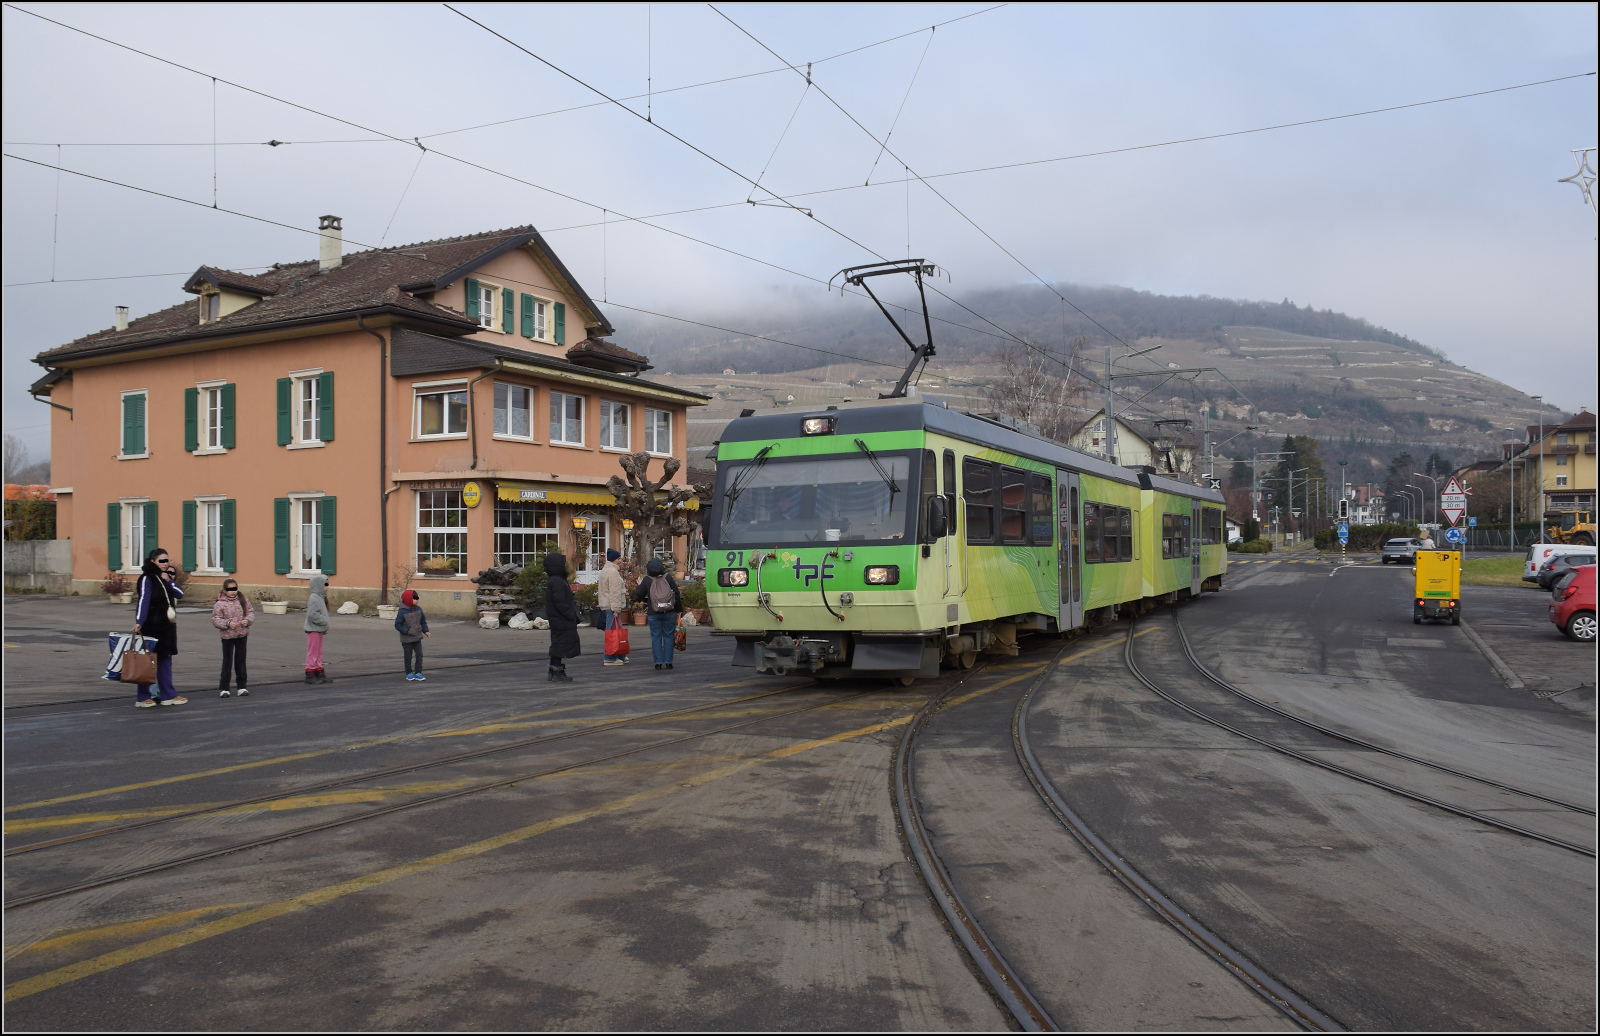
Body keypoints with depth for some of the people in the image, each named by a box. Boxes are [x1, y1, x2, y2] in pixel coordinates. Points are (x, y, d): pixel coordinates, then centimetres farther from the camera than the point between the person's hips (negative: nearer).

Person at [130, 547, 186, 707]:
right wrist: (138, 622, -28)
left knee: (165, 658, 12)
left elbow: (180, 594, 6)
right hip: (151, 626, -8)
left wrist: (168, 581, -7)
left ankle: (168, 695, 17)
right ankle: (143, 697, 3)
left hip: (166, 626, 8)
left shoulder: (166, 577, 14)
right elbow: (143, 600, -20)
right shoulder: (147, 578, -9)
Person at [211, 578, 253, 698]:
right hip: (227, 636, -3)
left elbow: (251, 612, 8)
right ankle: (224, 688, 8)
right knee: (227, 662, 0)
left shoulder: (243, 600, 4)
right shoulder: (220, 604, -6)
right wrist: (228, 623, -22)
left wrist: (247, 620, -12)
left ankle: (242, 687, 18)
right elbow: (215, 619, -8)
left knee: (241, 661, 10)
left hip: (242, 635, 3)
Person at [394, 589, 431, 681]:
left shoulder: (418, 609, 3)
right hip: (407, 640, -5)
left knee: (419, 655, 1)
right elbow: (397, 625, -14)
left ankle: (418, 673, 7)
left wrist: (425, 631, 6)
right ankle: (409, 673, 18)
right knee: (408, 657, 5)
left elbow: (423, 621, 14)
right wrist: (407, 631, -20)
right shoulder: (402, 612, -14)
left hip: (417, 638, 5)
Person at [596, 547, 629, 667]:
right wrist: (615, 608, -20)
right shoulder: (613, 572, -14)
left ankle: (620, 656, 17)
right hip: (611, 606, -11)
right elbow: (615, 592, -19)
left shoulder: (604, 570, 19)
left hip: (606, 606, 11)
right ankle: (610, 658, -8)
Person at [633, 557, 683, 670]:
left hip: (654, 614, -1)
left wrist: (639, 585, 20)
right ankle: (668, 662, 6)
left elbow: (638, 596, 2)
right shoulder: (668, 578, 0)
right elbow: (677, 595, 1)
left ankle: (658, 662, 3)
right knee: (668, 637, 7)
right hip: (670, 613, 1)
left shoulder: (646, 580, -3)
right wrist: (679, 610, 10)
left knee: (656, 637, 6)